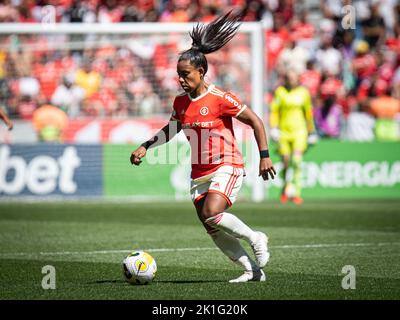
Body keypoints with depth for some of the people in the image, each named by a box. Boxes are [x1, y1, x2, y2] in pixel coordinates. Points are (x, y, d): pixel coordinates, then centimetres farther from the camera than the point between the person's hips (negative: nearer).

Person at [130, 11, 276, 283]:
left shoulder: (220, 99, -14)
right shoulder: (181, 102, 5)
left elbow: (255, 121, -10)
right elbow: (171, 130, 24)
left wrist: (264, 156, -13)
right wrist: (146, 147, 12)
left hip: (227, 167, -7)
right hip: (199, 173, 7)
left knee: (211, 214, -28)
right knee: (213, 229, 1)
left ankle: (255, 238, -4)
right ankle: (252, 270, 14)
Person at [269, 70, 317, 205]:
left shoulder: (303, 92, 5)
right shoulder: (280, 91, 1)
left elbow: (308, 113, 15)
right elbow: (274, 111, 2)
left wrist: (311, 132, 18)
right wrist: (273, 128, -9)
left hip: (299, 131, 0)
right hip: (283, 131, 0)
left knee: (297, 161, -15)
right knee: (285, 162, -1)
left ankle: (297, 193, -13)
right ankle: (285, 187, 26)